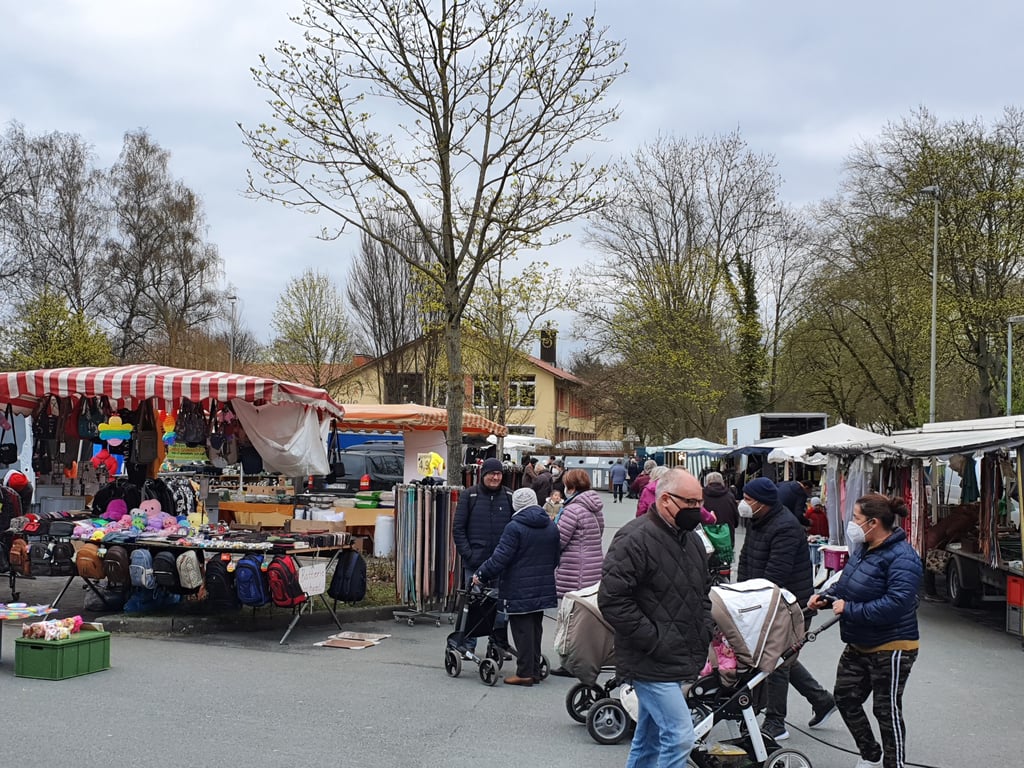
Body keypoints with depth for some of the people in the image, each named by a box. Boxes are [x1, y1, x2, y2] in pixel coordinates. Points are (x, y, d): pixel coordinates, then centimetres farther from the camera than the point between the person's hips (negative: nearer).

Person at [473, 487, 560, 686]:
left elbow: (500, 558, -16)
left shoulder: (515, 527, -14)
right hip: (543, 588, 7)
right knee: (536, 627, 14)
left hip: (520, 590, -7)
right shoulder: (551, 526, 8)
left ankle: (525, 672, 0)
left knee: (522, 629, -1)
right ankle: (535, 670, 19)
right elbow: (556, 558, 16)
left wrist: (481, 574, -6)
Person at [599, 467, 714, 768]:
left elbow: (703, 592, 28)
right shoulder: (635, 538, -16)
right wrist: (654, 641, -20)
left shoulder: (692, 540, 13)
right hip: (651, 664, -9)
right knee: (680, 737, -13)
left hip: (680, 661, 9)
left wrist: (705, 628, 11)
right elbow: (612, 599, -21)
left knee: (648, 740, 17)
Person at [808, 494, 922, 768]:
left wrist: (849, 609, -29)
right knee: (845, 697, 16)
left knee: (886, 709, 3)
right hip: (859, 646, 10)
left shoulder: (902, 558, -24)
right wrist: (825, 597, 1)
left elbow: (895, 604, -33)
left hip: (891, 648, -10)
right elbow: (847, 585, 20)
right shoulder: (863, 549, 4)